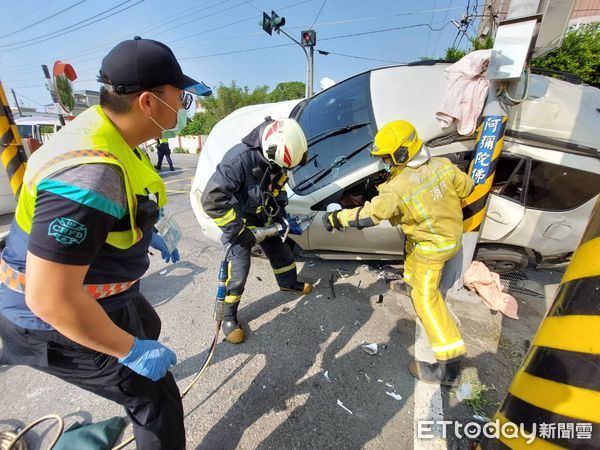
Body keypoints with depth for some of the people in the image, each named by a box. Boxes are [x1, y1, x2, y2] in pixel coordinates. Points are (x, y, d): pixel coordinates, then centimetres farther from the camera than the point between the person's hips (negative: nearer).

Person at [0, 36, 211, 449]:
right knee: (157, 401, 4)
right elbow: (50, 299, -33)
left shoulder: (106, 133, -4)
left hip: (92, 292, 9)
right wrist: (130, 350, -23)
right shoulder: (89, 174, -36)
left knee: (147, 327, 35)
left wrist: (149, 236, 14)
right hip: (58, 322, -9)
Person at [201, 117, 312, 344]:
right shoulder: (239, 158, -34)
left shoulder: (275, 162, -9)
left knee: (281, 251, 18)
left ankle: (289, 283, 46)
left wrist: (280, 217, -2)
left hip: (264, 220, 7)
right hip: (239, 223, -7)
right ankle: (228, 317, 17)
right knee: (239, 270, -6)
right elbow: (211, 198, -35)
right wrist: (238, 230, -30)